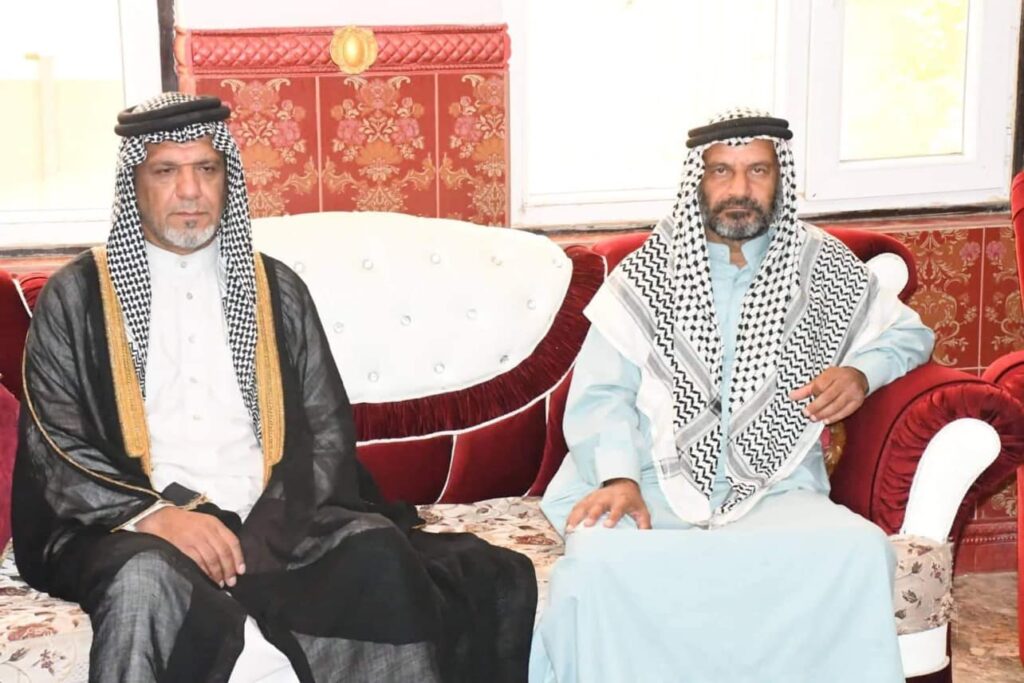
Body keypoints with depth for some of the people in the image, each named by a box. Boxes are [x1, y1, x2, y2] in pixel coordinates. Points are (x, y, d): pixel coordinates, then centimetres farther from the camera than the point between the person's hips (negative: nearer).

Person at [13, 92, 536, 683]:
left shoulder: (276, 289, 15)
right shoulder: (76, 297, 9)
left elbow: (328, 430, 9)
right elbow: (56, 450, 1)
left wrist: (268, 532, -10)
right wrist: (156, 515, -17)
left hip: (273, 521, 2)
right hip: (134, 528, -2)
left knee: (377, 550, -28)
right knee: (145, 581, -37)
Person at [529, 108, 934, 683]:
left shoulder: (827, 269, 10)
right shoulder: (647, 274, 5)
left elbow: (909, 332, 22)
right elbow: (601, 393, 0)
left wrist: (860, 372, -1)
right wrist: (618, 477, -19)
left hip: (775, 492, 2)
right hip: (654, 487, -1)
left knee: (860, 551, -30)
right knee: (599, 557, -35)